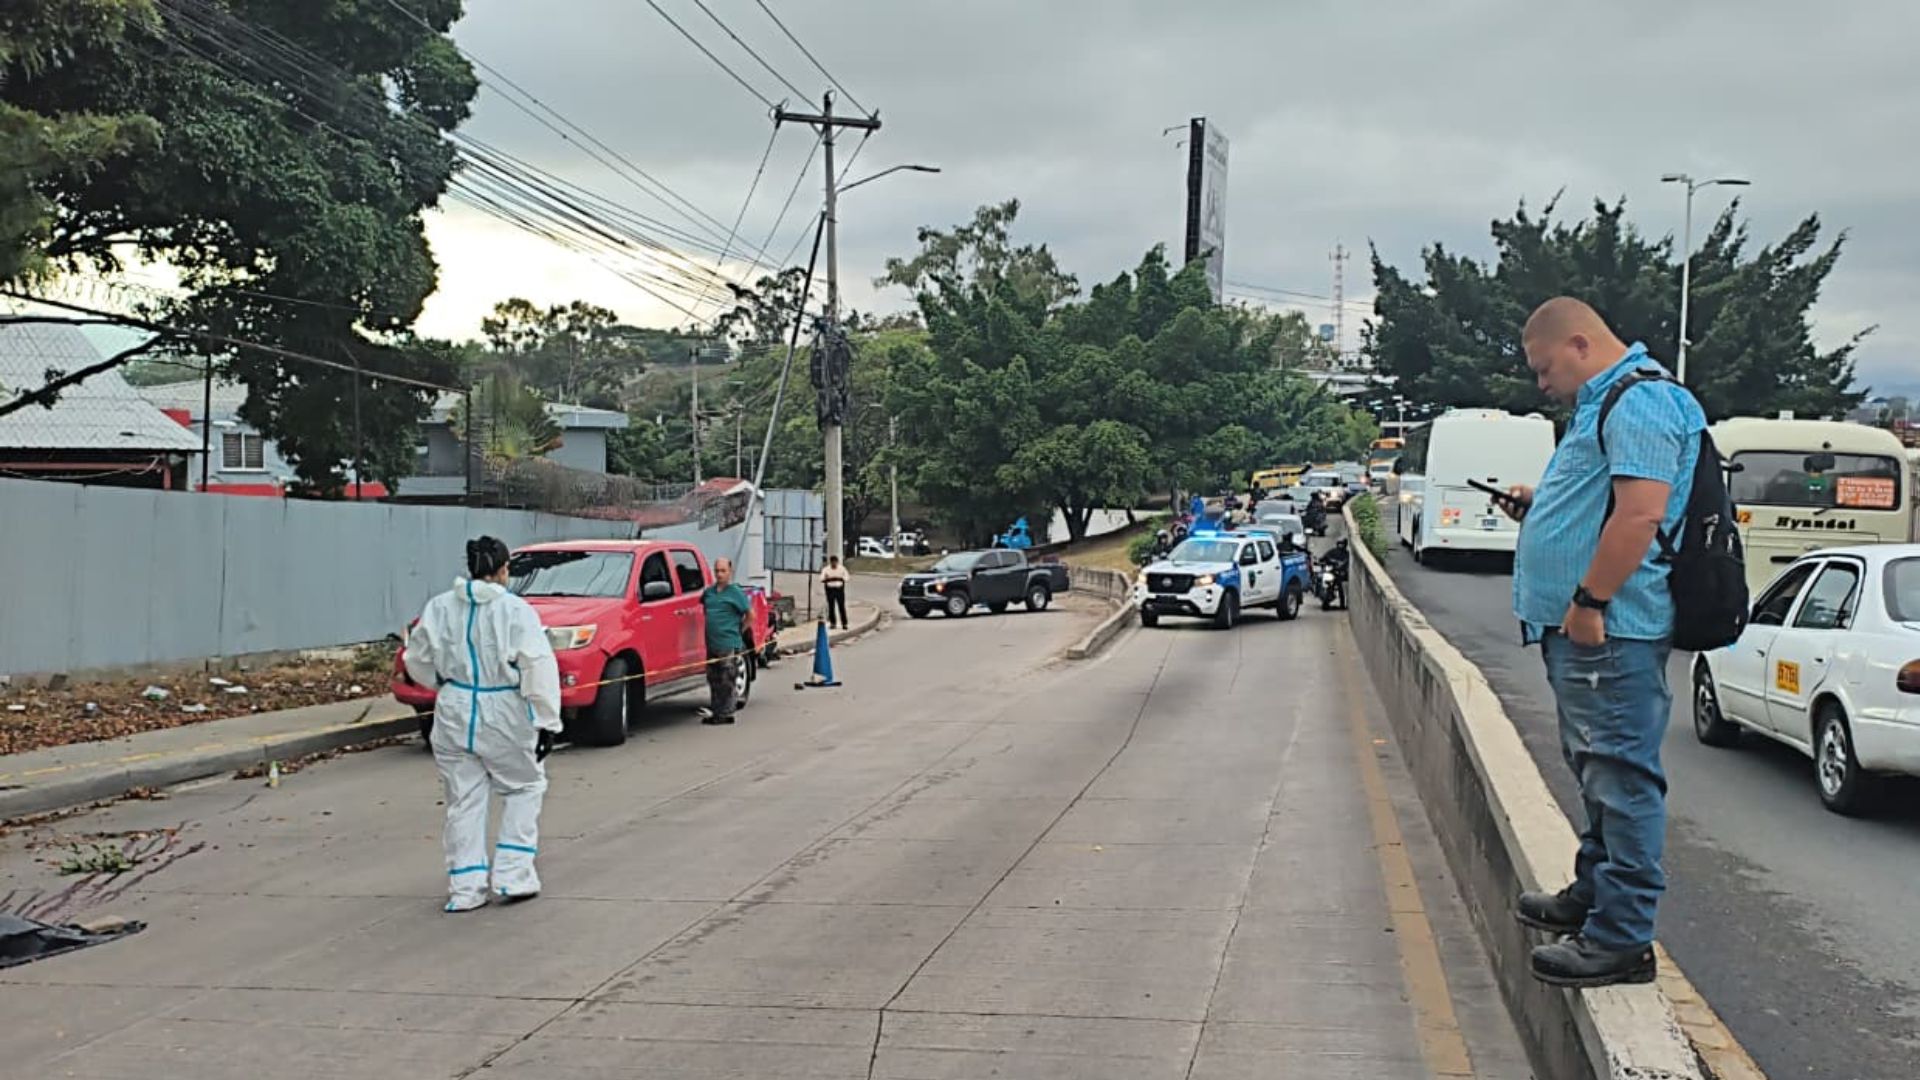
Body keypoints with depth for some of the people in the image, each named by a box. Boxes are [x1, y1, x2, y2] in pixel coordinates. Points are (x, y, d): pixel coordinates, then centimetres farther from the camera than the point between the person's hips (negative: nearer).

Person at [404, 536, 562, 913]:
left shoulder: (439, 607, 1)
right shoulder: (514, 610, -11)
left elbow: (418, 662, 10)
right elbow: (539, 668, -16)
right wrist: (547, 721, -13)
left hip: (454, 714, 3)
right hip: (503, 716, -3)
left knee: (464, 800, 12)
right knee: (524, 787, 16)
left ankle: (465, 886, 13)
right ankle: (512, 875, 10)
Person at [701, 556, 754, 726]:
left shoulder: (736, 592, -6)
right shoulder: (709, 591, 11)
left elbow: (750, 614, -3)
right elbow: (701, 606, 27)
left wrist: (739, 631, -2)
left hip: (729, 644, -7)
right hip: (711, 644, 7)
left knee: (726, 682, -3)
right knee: (714, 681, 12)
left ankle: (726, 713, 2)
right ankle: (715, 712, 20)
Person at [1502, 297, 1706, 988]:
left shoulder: (1639, 401, -13)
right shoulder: (1605, 403, 21)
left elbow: (1640, 511, -24)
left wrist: (1589, 601, -24)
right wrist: (1540, 508, 17)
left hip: (1609, 631, -11)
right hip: (1583, 630, 11)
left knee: (1620, 776, -8)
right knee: (1601, 773, 20)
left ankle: (1622, 938, -4)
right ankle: (1593, 894, 33)